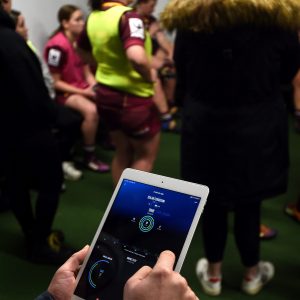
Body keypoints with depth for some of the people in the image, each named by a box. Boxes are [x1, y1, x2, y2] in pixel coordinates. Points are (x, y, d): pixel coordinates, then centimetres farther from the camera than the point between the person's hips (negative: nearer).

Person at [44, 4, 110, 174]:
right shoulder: (57, 46, -20)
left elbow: (87, 72, 8)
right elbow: (55, 82, -17)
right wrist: (83, 92, -20)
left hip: (83, 87, 8)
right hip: (63, 92, -8)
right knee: (91, 110, -32)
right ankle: (89, 157, -17)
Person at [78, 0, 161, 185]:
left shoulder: (94, 17, 2)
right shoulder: (127, 16, -24)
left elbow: (82, 49, 21)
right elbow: (136, 57, -40)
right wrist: (149, 76, -21)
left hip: (106, 92, 7)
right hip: (132, 95, -7)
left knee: (123, 152, 23)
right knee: (146, 154, 13)